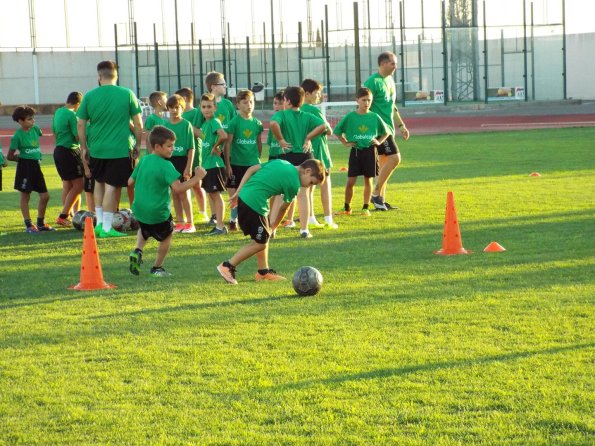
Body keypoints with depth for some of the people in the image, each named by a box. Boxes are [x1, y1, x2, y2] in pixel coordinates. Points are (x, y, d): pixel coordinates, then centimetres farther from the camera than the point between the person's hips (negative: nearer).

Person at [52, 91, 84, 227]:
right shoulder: (72, 115, -16)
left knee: (67, 185, 16)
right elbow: (78, 136, -17)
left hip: (59, 150, 9)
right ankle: (63, 217, -6)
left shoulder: (58, 112, 11)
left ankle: (68, 215, 20)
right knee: (78, 186, -4)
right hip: (70, 152, -9)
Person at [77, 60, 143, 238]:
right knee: (112, 187, 0)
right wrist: (137, 145, 11)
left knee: (99, 182, 21)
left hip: (96, 149, 2)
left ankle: (99, 222, 18)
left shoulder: (90, 96, -1)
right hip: (120, 149, -2)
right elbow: (138, 124, 0)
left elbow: (81, 125, 1)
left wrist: (84, 148, 12)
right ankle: (107, 228, 1)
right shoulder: (127, 95, -3)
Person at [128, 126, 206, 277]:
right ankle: (157, 268, 28)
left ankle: (138, 251, 8)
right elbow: (177, 188, -30)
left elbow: (130, 181, 11)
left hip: (139, 209, 6)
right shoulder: (165, 166, -20)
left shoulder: (143, 161, 2)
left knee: (144, 231, 34)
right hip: (158, 212, -6)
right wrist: (197, 178, -23)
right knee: (166, 236, 21)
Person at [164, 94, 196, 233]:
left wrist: (189, 167, -13)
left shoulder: (186, 125, -6)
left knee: (184, 194, -3)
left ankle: (190, 223, 4)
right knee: (175, 194, 9)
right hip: (169, 160, 5)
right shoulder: (165, 125, 7)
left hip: (182, 160, -5)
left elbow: (191, 148, -8)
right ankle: (179, 222, 16)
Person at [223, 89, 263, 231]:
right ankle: (233, 220, 14)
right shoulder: (234, 122, -6)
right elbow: (228, 143, -6)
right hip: (237, 164, -3)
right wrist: (227, 164, -8)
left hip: (253, 164, 3)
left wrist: (257, 158, 12)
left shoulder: (257, 123, 5)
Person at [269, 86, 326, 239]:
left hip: (287, 157, -2)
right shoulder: (307, 117, 5)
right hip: (305, 156, 2)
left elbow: (273, 123, -27)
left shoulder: (282, 114, -5)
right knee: (303, 194, 7)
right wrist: (308, 138, -2)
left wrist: (280, 140, -15)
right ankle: (304, 229, 5)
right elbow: (322, 125, -9)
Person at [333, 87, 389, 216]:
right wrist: (345, 143, 1)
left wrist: (379, 142, 2)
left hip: (370, 151, 1)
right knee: (350, 181, -1)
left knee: (368, 180, 4)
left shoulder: (374, 117, 2)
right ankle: (347, 208, 10)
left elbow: (386, 132, 16)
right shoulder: (350, 117, -2)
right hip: (356, 151, -1)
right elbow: (337, 131, 8)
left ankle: (366, 208, 11)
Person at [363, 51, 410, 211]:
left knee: (385, 162, 9)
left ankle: (380, 200, 14)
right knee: (394, 158, -15)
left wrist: (401, 126, 24)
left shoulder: (390, 80, 15)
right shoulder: (373, 82, -13)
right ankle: (376, 194, -8)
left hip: (388, 128, 9)